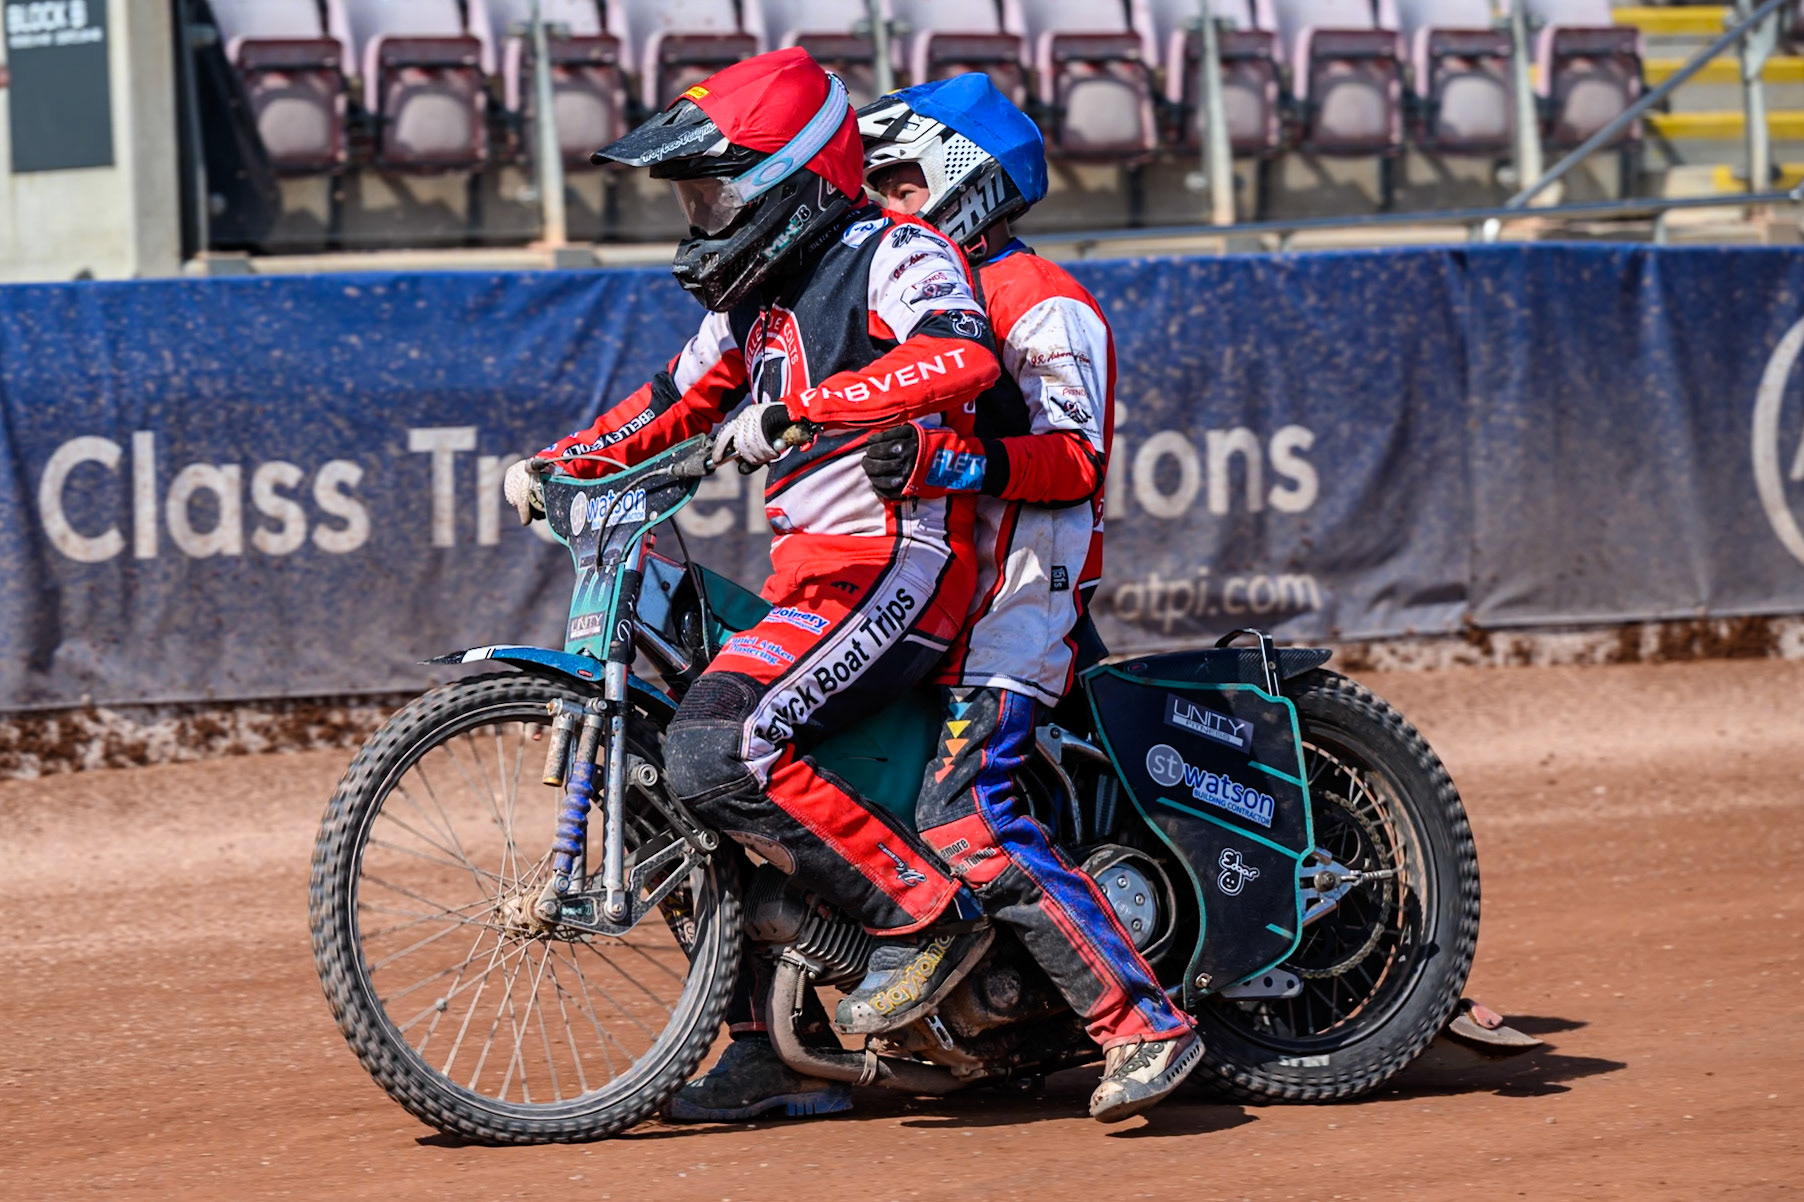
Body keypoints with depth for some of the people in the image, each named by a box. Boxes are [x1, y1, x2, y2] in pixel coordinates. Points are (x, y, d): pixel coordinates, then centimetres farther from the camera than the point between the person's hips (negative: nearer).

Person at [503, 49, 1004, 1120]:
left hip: (895, 563, -10)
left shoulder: (895, 253, -9)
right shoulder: (755, 292, 18)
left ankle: (928, 912, -17)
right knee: (674, 779, 8)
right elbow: (682, 401, 31)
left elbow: (961, 358, -29)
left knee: (720, 749, -26)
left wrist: (794, 408, -33)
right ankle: (780, 1053, 13)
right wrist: (559, 462, 16)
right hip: (808, 575, 10)